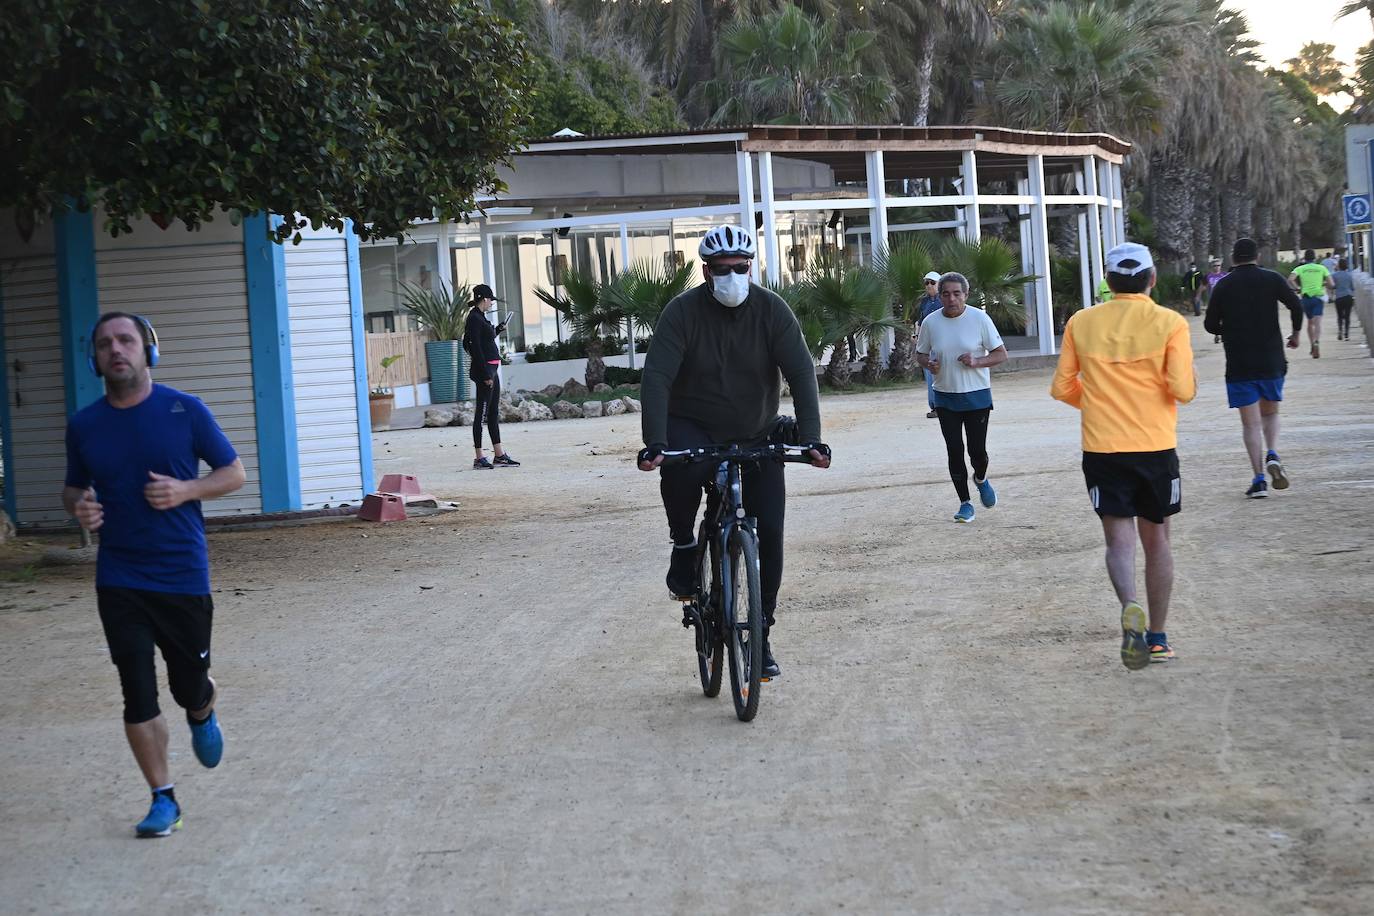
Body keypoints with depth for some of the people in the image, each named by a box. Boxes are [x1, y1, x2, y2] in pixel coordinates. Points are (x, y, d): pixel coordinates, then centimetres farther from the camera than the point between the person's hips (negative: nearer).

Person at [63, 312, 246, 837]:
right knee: (138, 696, -1)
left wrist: (185, 490, -16)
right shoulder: (84, 426, 2)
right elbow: (74, 488, 16)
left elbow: (234, 473, 2)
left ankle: (202, 717, 47)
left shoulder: (186, 411, -5)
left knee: (190, 684, 9)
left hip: (183, 576, -1)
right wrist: (77, 507, -8)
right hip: (119, 582, 1)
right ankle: (163, 799, 13)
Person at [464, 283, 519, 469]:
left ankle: (500, 455, 16)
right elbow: (476, 348, -19)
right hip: (483, 369, -10)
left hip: (491, 369, 10)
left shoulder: (480, 317, 15)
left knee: (494, 413, 12)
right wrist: (485, 374, -22)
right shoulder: (474, 318, -14)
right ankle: (479, 458, -3)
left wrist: (497, 330, 23)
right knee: (482, 413, -6)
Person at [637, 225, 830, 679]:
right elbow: (656, 378, -23)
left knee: (770, 530, -7)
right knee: (680, 469, -36)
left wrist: (811, 437, -30)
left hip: (758, 433, 2)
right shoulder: (682, 311, -15)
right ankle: (684, 546, -8)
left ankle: (761, 633, 6)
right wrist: (654, 443, -36)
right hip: (694, 427, -2)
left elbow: (801, 373, -18)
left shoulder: (772, 310, -12)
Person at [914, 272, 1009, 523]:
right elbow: (920, 354, 12)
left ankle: (981, 479, 33)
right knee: (954, 451, 0)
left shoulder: (979, 318, -8)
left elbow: (1001, 354, -4)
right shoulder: (930, 322, -2)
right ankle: (965, 503, 13)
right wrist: (928, 363, -12)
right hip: (945, 398, 2)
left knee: (977, 449, -1)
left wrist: (976, 362, -21)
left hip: (977, 396, -2)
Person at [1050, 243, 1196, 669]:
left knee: (1119, 539, 1)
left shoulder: (1081, 323, 1)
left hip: (1102, 449, 0)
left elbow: (1061, 388, 5)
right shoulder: (1169, 323, -6)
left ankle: (1131, 606, -28)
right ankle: (1157, 638, 17)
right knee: (1157, 540, 13)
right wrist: (1191, 377, 10)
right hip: (1156, 447, 0)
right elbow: (1183, 390, -13)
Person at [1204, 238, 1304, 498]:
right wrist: (1295, 334, 7)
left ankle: (1259, 479, -7)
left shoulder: (1224, 285, 1)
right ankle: (1272, 456, -6)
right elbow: (1296, 305, -10)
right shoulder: (1272, 279, 1)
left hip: (1239, 364, -1)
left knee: (1251, 422, 2)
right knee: (1270, 412, 19)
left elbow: (1210, 325, 3)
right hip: (1271, 360, 1)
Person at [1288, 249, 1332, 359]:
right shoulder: (1322, 268, 5)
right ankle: (1317, 343, -33)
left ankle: (1312, 346, 24)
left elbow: (1290, 279, -13)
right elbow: (1331, 284, 0)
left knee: (1310, 322, 19)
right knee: (1317, 323, -10)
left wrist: (1297, 288, 2)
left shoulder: (1300, 269, 4)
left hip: (1306, 297, 1)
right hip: (1319, 297, -1)